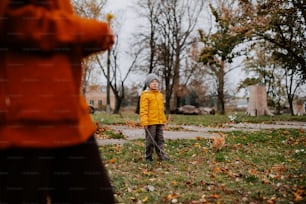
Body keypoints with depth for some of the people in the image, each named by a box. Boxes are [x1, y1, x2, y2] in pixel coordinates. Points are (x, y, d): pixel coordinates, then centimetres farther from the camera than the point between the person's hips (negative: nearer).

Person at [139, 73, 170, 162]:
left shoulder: (160, 95, 16)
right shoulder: (145, 95, -7)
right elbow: (143, 109, -12)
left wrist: (164, 120, 20)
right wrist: (144, 121, -19)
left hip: (159, 122, 7)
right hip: (150, 122, -6)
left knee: (160, 139, 8)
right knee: (150, 140, 0)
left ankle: (161, 155, 12)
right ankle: (148, 157, 10)